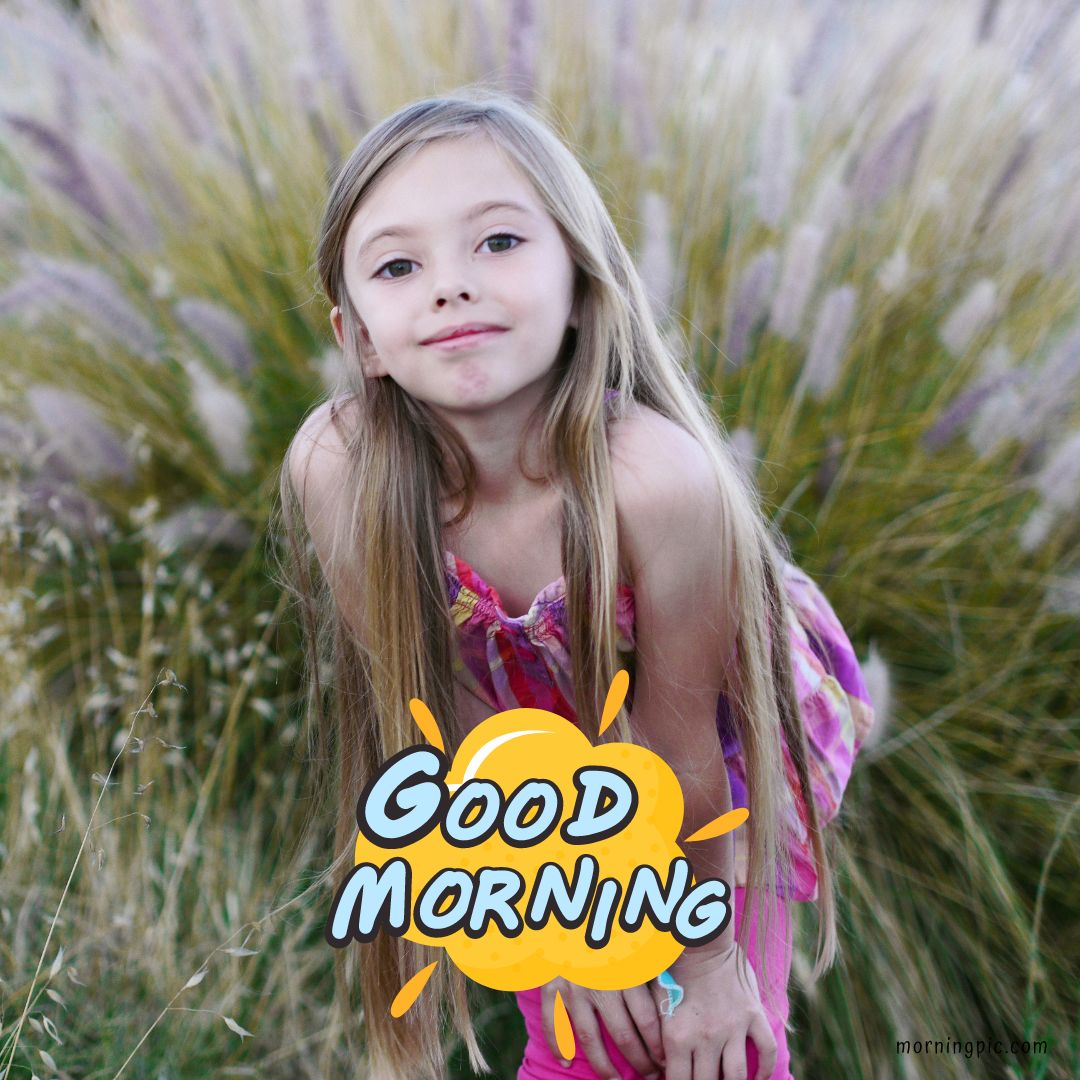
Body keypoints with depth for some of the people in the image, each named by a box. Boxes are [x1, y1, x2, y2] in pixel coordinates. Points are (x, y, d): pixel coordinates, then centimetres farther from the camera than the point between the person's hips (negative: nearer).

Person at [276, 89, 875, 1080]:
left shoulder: (658, 477, -41)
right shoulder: (337, 468, -31)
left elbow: (685, 751, -26)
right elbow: (445, 710, -17)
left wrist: (706, 952, -10)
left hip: (738, 717, -2)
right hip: (551, 728, 2)